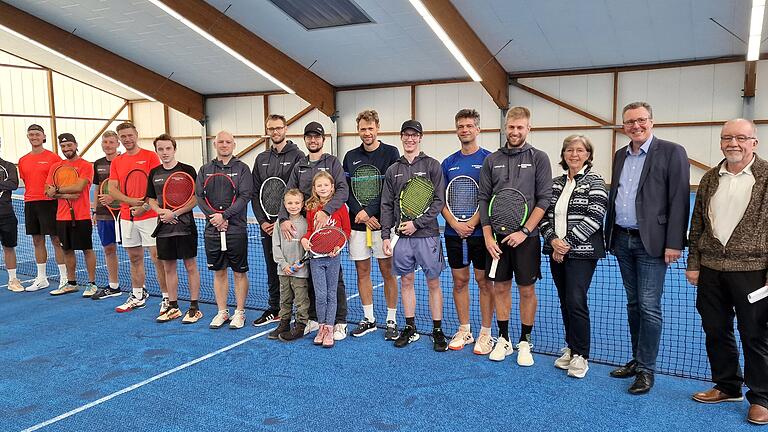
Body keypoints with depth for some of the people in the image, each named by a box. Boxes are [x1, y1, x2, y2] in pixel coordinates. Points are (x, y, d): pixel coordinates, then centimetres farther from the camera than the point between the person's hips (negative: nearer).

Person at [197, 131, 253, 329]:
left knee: (239, 272, 4)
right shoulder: (205, 169, 11)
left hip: (236, 229, -3)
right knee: (218, 272, 11)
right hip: (212, 230, 3)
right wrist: (214, 217, -11)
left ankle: (239, 313, 15)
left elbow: (244, 196, -8)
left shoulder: (242, 168, 1)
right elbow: (199, 196, 4)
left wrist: (224, 215, -16)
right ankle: (222, 312, 22)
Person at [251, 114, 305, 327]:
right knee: (272, 269, 14)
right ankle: (274, 309, 26)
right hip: (267, 225, 6)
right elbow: (255, 193, 12)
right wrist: (262, 221, 0)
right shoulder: (261, 159, 13)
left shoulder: (297, 156, -4)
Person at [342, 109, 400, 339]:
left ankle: (391, 321, 14)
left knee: (388, 272, 3)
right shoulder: (351, 157, 10)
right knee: (362, 271, 9)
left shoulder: (391, 153, -1)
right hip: (357, 224, 4)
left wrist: (368, 211, -15)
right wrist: (360, 213, -10)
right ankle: (368, 319, 22)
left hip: (383, 223, -3)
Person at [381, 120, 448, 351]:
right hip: (401, 236, 4)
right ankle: (410, 328, 22)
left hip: (427, 234, -3)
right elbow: (387, 205, 10)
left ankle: (437, 330, 13)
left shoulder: (432, 165, 0)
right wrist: (386, 235, 2)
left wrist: (417, 223, -13)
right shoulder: (393, 170, 10)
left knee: (433, 282, 3)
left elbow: (439, 201, -6)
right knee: (406, 281, 10)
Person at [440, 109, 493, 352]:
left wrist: (472, 223, -17)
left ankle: (486, 333, 14)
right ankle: (464, 330, 22)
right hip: (453, 233, 4)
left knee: (484, 282, 3)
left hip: (480, 232, -4)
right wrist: (455, 223, -8)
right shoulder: (448, 163, 10)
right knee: (459, 281, 10)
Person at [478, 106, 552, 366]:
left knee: (527, 290, 5)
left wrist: (524, 231, -14)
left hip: (526, 237, -2)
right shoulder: (492, 160, 6)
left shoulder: (539, 158, -1)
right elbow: (484, 200, 6)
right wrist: (488, 236, -2)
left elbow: (544, 200, -6)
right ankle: (503, 340, 23)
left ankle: (525, 342, 19)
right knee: (500, 288, 9)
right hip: (496, 237, 2)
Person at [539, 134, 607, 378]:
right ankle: (570, 348, 25)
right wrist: (553, 240, -9)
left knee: (576, 301, -9)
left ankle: (581, 355, 4)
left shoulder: (595, 182, -5)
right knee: (565, 301, 12)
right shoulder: (555, 183, 11)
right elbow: (544, 215, 8)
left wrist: (567, 243, -16)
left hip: (582, 252, -5)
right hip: (556, 252, 6)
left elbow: (594, 218, -14)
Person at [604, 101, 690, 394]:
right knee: (633, 304, 14)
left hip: (651, 243, -6)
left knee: (649, 307, -3)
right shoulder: (620, 155, 13)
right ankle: (638, 359, 25)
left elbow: (679, 200, -11)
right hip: (622, 240, 6)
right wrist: (609, 235, 13)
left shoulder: (672, 152, -6)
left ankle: (646, 368, 8)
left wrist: (674, 243, -15)